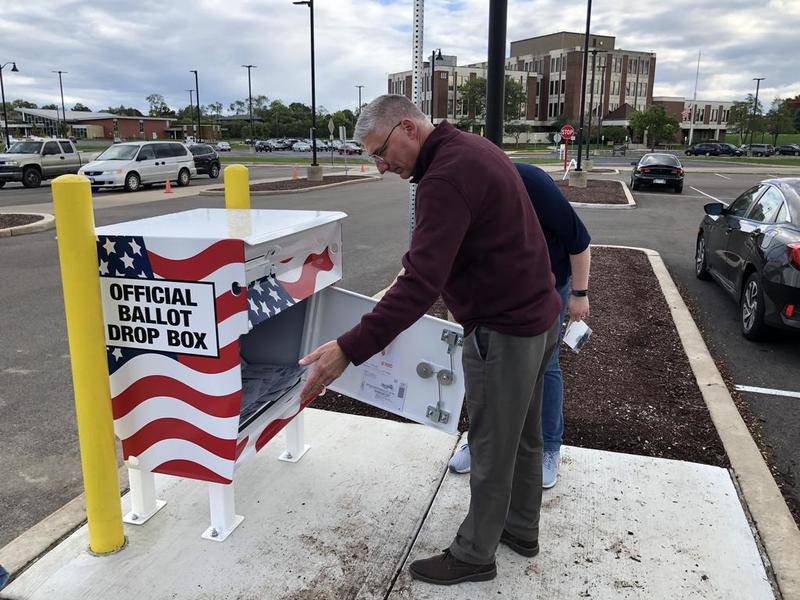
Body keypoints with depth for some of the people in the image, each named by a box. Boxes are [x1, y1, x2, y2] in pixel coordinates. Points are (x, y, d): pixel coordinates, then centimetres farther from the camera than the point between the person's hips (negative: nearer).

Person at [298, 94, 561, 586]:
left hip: (504, 331, -10)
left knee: (492, 450, 7)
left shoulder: (446, 176, -23)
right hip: (538, 314, 10)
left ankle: (474, 556, 26)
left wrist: (350, 349, -33)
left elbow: (421, 284, -32)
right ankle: (521, 529, 41)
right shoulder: (472, 149, 9)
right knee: (524, 435, 22)